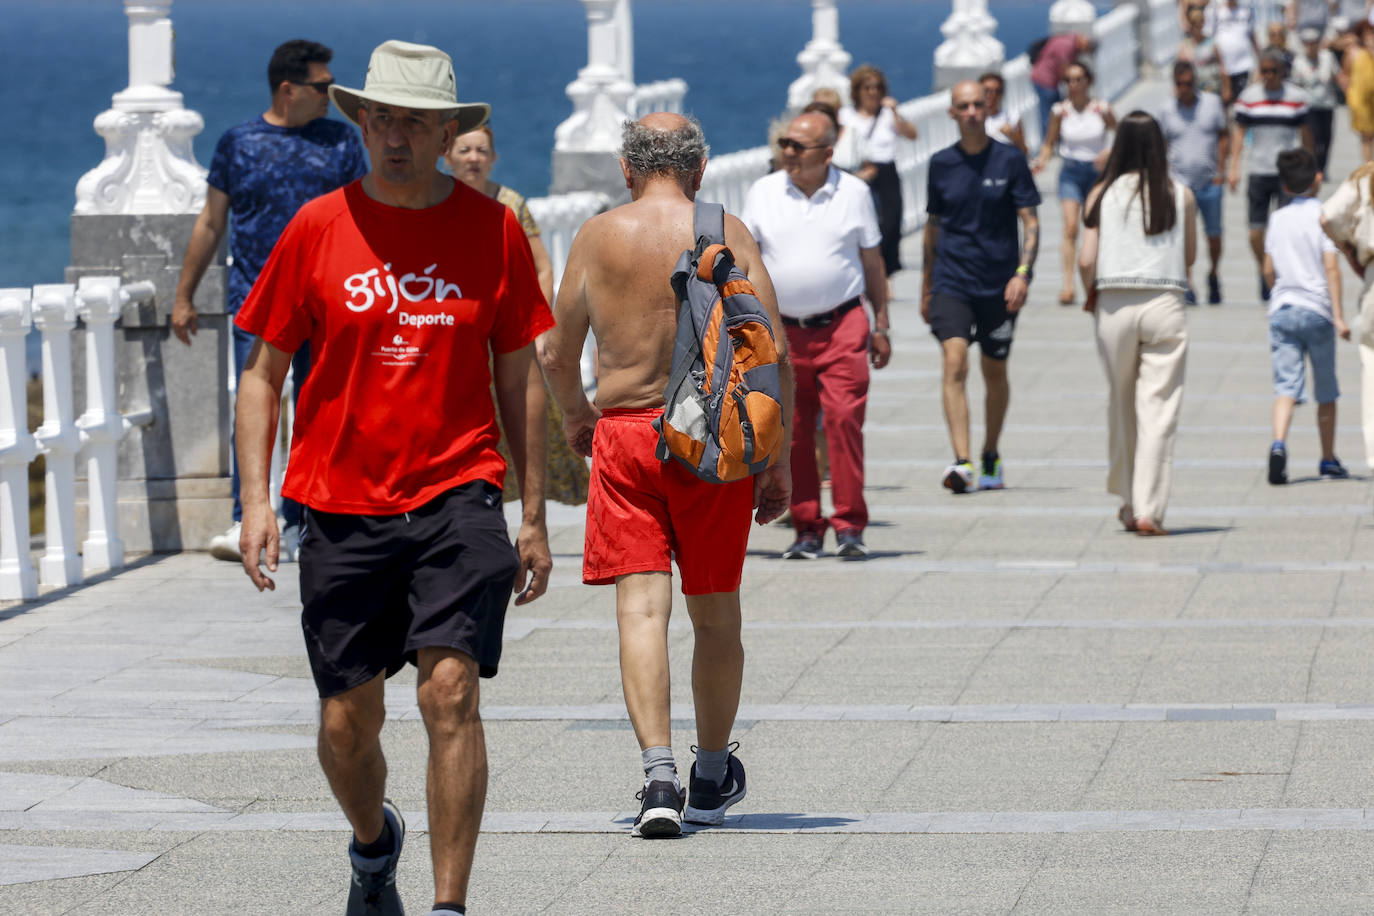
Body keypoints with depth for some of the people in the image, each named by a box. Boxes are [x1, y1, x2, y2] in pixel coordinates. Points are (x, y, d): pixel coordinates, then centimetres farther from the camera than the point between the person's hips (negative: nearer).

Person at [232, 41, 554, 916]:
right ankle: (375, 843, 39)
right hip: (342, 506, 1)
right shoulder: (318, 228, 1)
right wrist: (256, 500, -4)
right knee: (348, 722, 6)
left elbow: (518, 378, 10)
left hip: (458, 498, -1)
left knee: (451, 690, -16)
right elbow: (264, 373, 6)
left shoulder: (493, 229, 2)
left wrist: (534, 518, 8)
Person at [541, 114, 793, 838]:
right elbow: (773, 353, -5)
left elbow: (558, 356, 7)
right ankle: (712, 779, 28)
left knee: (641, 608, -5)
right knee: (715, 615, 14)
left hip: (625, 431, -1)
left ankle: (658, 776, -21)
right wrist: (777, 458, 3)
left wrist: (575, 416, 28)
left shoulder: (598, 236, 2)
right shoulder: (727, 235, 0)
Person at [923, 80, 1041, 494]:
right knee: (955, 363, -17)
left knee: (995, 373, 11)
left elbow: (1031, 223, -2)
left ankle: (991, 457, 31)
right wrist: (926, 285, 18)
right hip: (951, 283, 0)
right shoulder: (941, 163, 6)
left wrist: (1022, 273, -15)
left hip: (998, 286, 0)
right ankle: (962, 462, -25)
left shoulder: (1010, 161, -1)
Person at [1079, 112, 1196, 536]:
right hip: (1165, 305, -1)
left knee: (1120, 404, 16)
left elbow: (1087, 260, -3)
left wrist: (1091, 294, 14)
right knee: (1158, 407, -1)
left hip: (1114, 305, 1)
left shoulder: (1103, 194, 0)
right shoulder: (1181, 195, 1)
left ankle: (1128, 503, 26)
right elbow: (1189, 257, 9)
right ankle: (1148, 509, -8)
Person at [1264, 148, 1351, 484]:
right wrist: (1338, 315, -12)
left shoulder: (1277, 218, 9)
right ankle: (1328, 459, 21)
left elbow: (1269, 271, 12)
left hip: (1281, 308, 3)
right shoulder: (1323, 215, -4)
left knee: (1286, 384, -6)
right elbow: (1331, 267, -11)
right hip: (1316, 310, -3)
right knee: (1326, 390, 12)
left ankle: (1278, 444, -31)